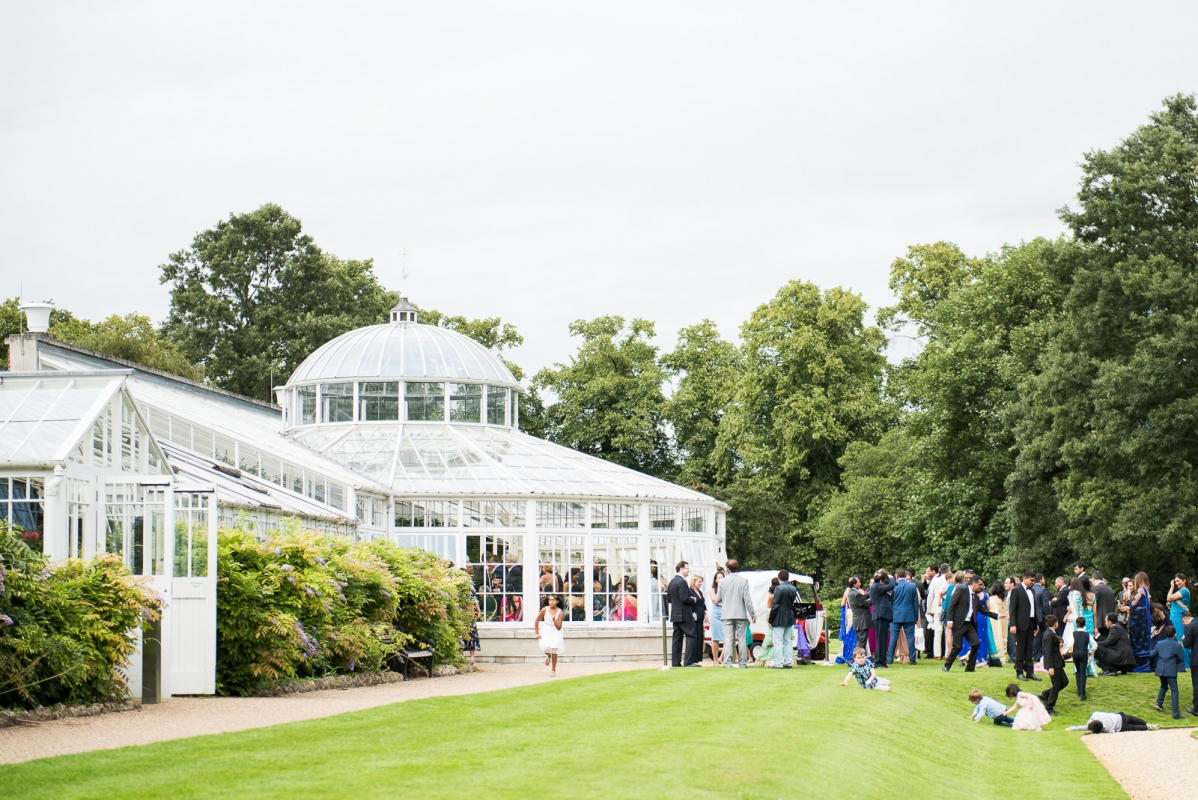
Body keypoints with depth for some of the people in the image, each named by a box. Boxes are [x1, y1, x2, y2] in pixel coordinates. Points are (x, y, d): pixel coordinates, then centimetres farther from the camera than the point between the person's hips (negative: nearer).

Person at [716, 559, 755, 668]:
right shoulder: (744, 580, -5)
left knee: (728, 639, 1)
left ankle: (727, 662, -6)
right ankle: (742, 662, 5)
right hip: (741, 614, 0)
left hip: (727, 615, 0)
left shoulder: (723, 581, -2)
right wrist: (753, 614, -1)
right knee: (741, 639, 5)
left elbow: (718, 599, 6)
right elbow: (747, 599, -8)